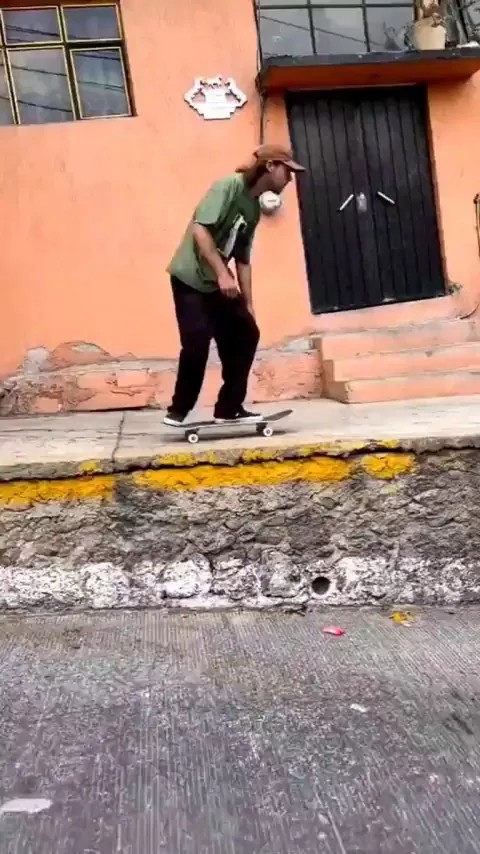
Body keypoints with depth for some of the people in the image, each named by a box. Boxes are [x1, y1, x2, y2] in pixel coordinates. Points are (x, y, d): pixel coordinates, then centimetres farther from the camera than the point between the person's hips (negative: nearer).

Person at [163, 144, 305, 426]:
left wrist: (248, 305, 10)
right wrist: (222, 273, -26)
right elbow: (199, 230, -23)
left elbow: (243, 259, 13)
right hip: (190, 278, -9)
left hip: (219, 282, 9)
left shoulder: (254, 209, 11)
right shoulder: (229, 186, -13)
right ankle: (178, 411, 2)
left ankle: (229, 408, 12)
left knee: (246, 335, 4)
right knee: (198, 343, -17)